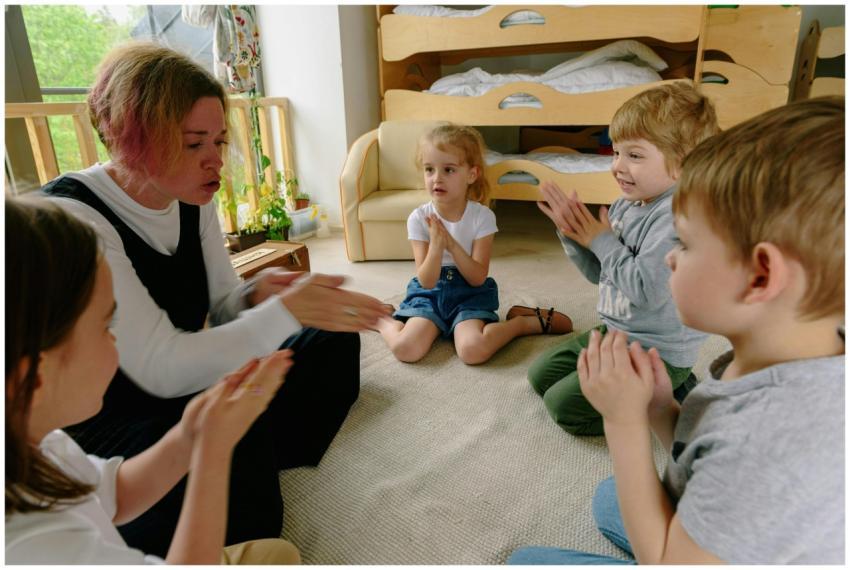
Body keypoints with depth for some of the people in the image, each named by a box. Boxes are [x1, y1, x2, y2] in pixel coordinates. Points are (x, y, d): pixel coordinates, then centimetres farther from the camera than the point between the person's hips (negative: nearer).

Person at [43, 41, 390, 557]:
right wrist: (286, 310, -37)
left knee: (331, 342, 0)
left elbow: (220, 307, 1)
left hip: (187, 388, 8)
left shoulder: (193, 201, -4)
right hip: (104, 421, -7)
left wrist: (256, 295, -22)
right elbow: (161, 368, -33)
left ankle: (250, 467, 4)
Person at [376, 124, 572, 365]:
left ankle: (526, 320, -4)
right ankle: (384, 320, 7)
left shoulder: (482, 216, -12)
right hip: (430, 293, 1)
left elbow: (478, 278, -15)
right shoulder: (419, 218, -10)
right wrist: (436, 245, -30)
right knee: (406, 350, -26)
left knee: (472, 351, -29)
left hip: (470, 293, 0)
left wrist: (452, 245, -30)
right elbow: (426, 281, -13)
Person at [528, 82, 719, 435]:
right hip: (614, 330, 9)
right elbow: (597, 272, 8)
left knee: (563, 405, -9)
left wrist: (601, 240, -20)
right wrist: (570, 229, -7)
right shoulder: (624, 206, 2)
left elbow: (647, 290, -33)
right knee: (541, 374, 18)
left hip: (657, 352, -9)